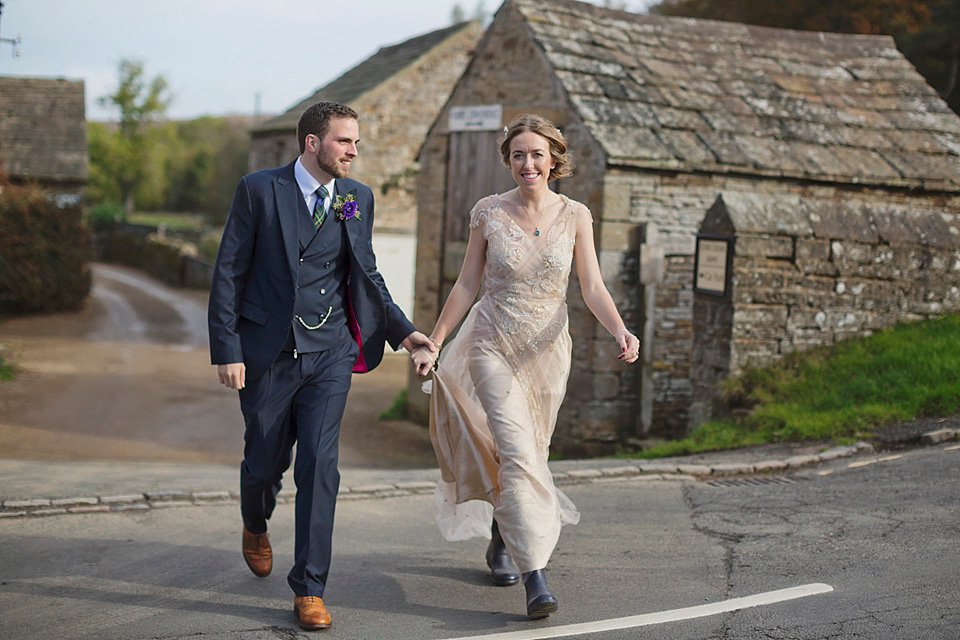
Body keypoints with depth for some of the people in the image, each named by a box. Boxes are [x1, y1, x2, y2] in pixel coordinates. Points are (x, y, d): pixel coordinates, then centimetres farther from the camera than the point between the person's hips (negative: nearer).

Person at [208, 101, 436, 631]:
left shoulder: (357, 198, 5)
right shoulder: (259, 190, -6)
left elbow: (365, 274, 15)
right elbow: (228, 274, -5)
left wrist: (401, 330, 5)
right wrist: (226, 350, -11)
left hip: (329, 353, 2)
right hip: (267, 353, -2)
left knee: (319, 466, -7)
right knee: (264, 463, 10)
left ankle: (309, 590, 0)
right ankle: (255, 528, 46)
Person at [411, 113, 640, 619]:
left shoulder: (574, 216, 0)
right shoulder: (488, 213, -3)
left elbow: (592, 287, -3)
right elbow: (466, 285, 2)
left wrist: (620, 330, -21)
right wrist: (433, 344, 0)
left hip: (547, 349, 2)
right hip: (493, 345, -2)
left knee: (526, 453, 13)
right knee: (518, 452, -16)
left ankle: (501, 541, 40)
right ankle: (535, 578, -17)